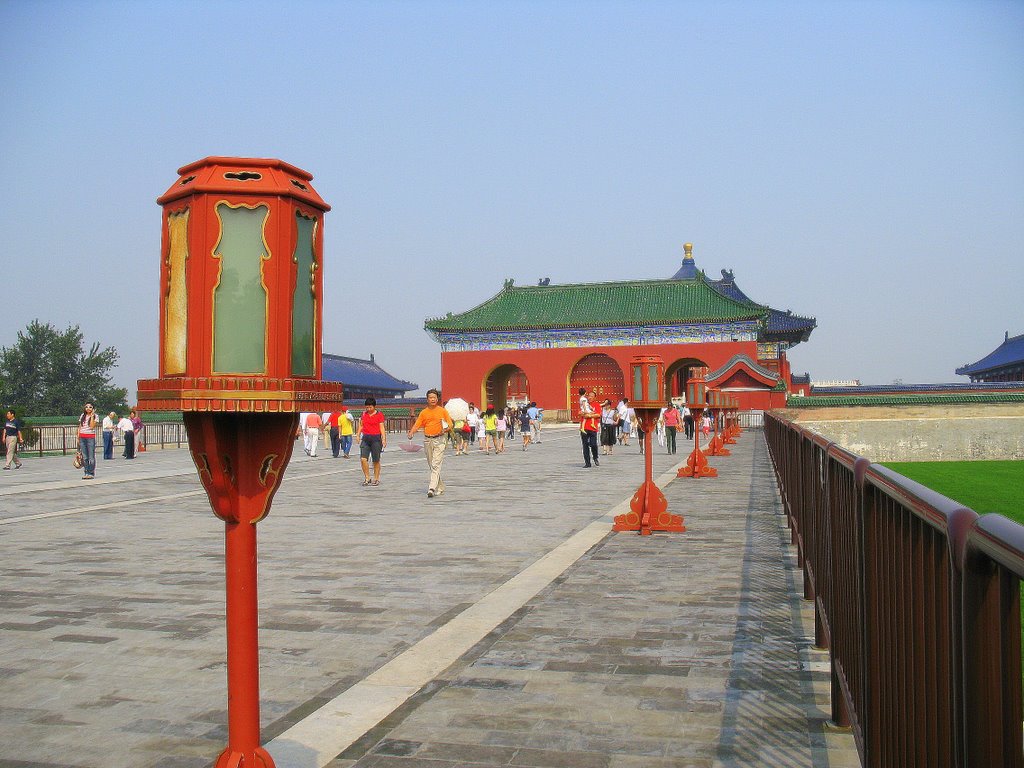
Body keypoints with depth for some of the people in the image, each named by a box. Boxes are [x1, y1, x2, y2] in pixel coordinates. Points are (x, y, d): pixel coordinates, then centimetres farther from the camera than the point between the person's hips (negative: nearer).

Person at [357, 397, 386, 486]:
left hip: (376, 438, -3)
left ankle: (376, 479, 16)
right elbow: (361, 425, 17)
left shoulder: (379, 415, -2)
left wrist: (384, 439, -12)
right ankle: (367, 478, 1)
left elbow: (382, 428, -4)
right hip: (365, 438, 3)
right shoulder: (364, 414, 9)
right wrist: (358, 435, 7)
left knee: (376, 461, 4)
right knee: (363, 459, -9)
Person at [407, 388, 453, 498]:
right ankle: (440, 487, 24)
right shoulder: (423, 412, 9)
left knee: (436, 465, -14)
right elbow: (417, 425, 5)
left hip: (439, 440, -4)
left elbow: (450, 425, 3)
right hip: (427, 440, 4)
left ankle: (432, 488, -22)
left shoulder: (443, 411, 2)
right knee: (431, 465, 10)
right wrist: (411, 434, -13)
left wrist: (444, 430, -17)